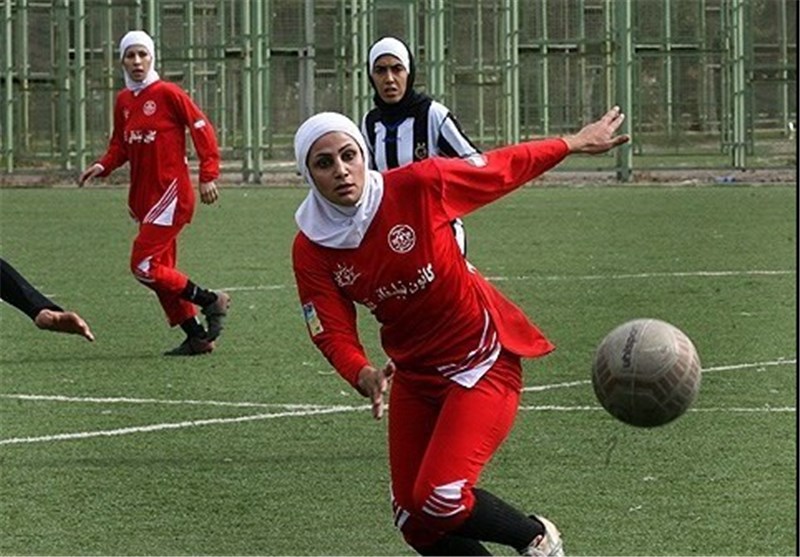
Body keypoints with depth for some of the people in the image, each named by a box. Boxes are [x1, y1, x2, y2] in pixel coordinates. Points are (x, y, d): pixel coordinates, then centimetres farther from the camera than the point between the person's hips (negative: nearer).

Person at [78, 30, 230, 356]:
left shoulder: (167, 93, -8)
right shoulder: (123, 101, 12)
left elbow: (202, 128, -8)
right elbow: (120, 146, 21)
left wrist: (208, 176, -13)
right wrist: (103, 167, 1)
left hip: (171, 193, -8)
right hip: (145, 196, 8)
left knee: (144, 266, -14)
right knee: (162, 272, 9)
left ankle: (211, 301, -1)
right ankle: (197, 338, 17)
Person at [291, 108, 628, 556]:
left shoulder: (417, 186, -19)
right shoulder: (311, 252, -10)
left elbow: (503, 168, -5)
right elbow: (334, 334, -14)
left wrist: (576, 143, 7)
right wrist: (364, 376, -36)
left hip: (482, 359, -5)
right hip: (413, 372, 5)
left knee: (439, 499, -18)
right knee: (414, 521, 5)